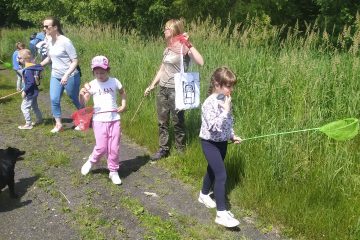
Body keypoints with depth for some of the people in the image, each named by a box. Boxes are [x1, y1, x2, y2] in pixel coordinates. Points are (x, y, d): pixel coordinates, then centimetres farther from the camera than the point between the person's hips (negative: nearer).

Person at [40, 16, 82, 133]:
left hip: (70, 76, -6)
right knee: (54, 100, -1)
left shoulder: (65, 42, -19)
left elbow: (75, 61, -19)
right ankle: (58, 124, 14)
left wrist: (66, 75, -28)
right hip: (55, 76, 6)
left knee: (75, 99, 9)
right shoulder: (49, 41, 3)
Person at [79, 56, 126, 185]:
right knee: (101, 147, -5)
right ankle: (91, 161, 26)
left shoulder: (114, 82, 2)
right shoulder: (92, 85, -4)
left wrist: (124, 105, 7)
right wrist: (81, 94, -30)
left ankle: (113, 171, 21)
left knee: (114, 148, 5)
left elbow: (122, 92, 21)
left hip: (114, 118, 2)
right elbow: (83, 102, -9)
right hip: (99, 120, -2)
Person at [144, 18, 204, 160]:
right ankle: (163, 149, 23)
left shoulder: (184, 47, -10)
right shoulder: (167, 49, 12)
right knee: (162, 122, 11)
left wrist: (189, 45, -26)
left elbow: (200, 62, -26)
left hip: (176, 90, -7)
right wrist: (152, 86, 19)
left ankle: (181, 151, 17)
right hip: (162, 89, 7)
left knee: (178, 122, 3)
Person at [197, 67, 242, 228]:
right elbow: (214, 126, -33)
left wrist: (232, 136, 10)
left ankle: (204, 195, 45)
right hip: (210, 143, -8)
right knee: (221, 175, -13)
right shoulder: (210, 103, -24)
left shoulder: (225, 100, 2)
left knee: (213, 170, 22)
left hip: (222, 142, 8)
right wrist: (226, 110, -32)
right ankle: (221, 213, -8)